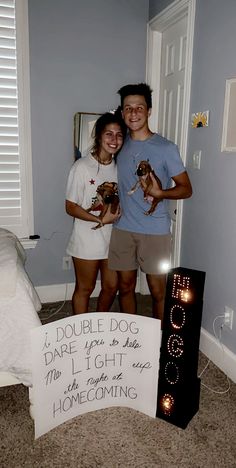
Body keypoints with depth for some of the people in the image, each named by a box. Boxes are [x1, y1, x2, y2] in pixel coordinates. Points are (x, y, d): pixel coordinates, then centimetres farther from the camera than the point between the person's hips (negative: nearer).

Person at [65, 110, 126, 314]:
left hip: (112, 238, 6)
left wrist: (115, 213, -9)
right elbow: (70, 207, -13)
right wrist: (101, 220, -22)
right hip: (87, 239, -5)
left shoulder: (119, 166, 3)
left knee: (111, 286, 16)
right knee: (85, 289, 10)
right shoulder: (82, 166, -14)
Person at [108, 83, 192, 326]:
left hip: (155, 230, -4)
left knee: (157, 290, 4)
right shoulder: (121, 144, 8)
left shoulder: (166, 148, -7)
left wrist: (161, 193, -24)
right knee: (125, 286, 13)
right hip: (123, 228, 4)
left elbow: (186, 188, -4)